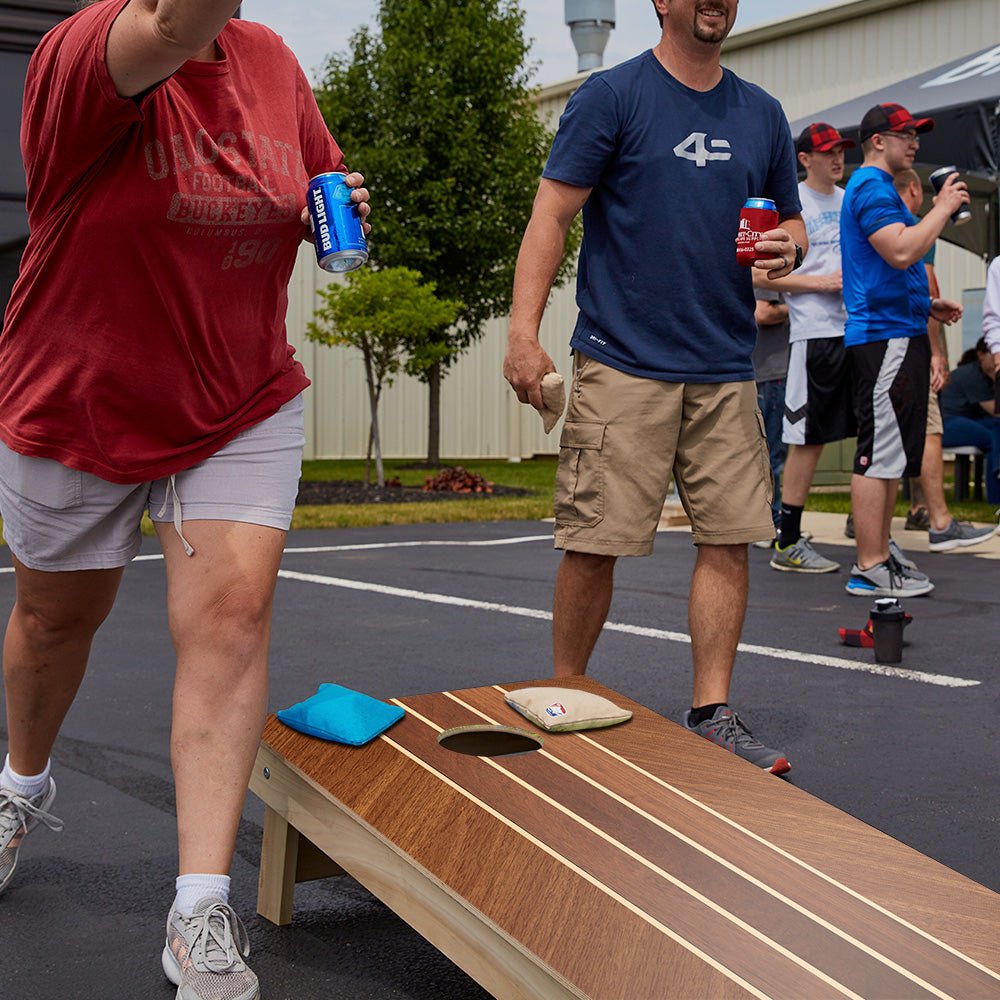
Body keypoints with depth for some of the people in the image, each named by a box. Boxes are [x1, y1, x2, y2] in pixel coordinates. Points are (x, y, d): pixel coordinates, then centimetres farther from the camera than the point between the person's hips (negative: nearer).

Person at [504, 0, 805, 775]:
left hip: (725, 369, 5)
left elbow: (791, 217, 24)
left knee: (731, 537, 1)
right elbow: (552, 216, -6)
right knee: (594, 545, -2)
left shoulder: (761, 113, 15)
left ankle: (712, 714, 12)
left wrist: (787, 245, -1)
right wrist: (524, 333, -16)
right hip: (623, 363, -5)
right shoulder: (612, 95, -1)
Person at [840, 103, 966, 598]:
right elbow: (901, 251, -24)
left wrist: (928, 304, 21)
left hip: (898, 335, 11)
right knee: (879, 455, -9)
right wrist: (943, 207, -13)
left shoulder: (876, 187, 23)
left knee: (890, 455, 12)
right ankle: (870, 569, -7)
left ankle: (879, 558, 18)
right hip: (884, 337, -11)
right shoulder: (872, 186, -11)